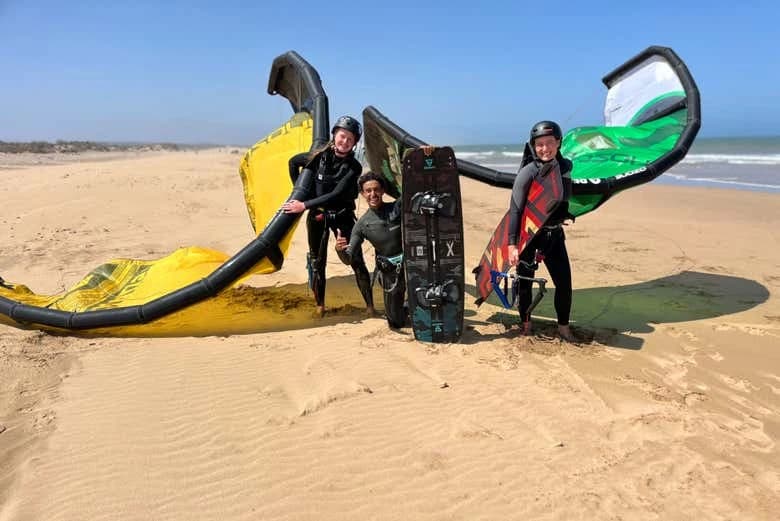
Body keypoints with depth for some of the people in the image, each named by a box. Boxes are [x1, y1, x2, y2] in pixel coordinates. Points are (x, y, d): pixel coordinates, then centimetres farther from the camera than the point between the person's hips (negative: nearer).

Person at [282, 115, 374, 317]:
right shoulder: (320, 155, -6)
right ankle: (320, 305, 21)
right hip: (317, 215, 2)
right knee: (317, 261, 8)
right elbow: (293, 162, 11)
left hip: (342, 215, -2)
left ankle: (370, 304, 4)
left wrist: (304, 205, -23)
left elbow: (336, 195, -20)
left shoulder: (353, 167, -13)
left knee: (356, 260, -5)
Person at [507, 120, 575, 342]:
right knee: (524, 280, 5)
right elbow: (515, 209, -17)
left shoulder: (566, 167, -2)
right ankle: (526, 324, 24)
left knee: (564, 282, 4)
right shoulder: (527, 172, -16)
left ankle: (563, 326, 21)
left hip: (555, 233, 4)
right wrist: (512, 244, -22)